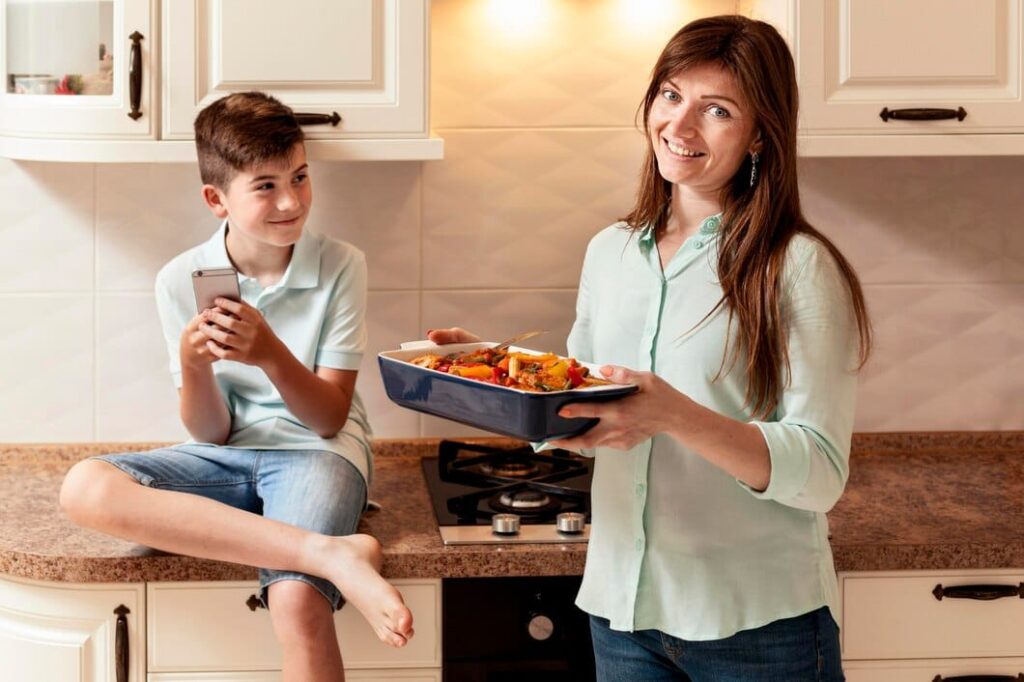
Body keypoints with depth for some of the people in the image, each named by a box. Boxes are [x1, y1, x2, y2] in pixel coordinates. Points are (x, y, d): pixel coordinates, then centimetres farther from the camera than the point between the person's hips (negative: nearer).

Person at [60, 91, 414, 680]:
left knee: (297, 601, -36)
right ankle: (333, 554, -32)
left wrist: (271, 353, -25)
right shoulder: (182, 281, -3)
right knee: (85, 487, -28)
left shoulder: (341, 266, -7)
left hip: (317, 451, -4)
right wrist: (192, 361, -21)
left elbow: (330, 418, -7)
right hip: (228, 458, 4)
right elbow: (212, 433, -1)